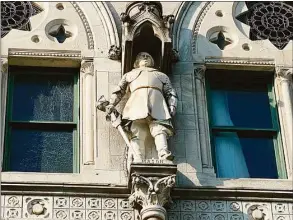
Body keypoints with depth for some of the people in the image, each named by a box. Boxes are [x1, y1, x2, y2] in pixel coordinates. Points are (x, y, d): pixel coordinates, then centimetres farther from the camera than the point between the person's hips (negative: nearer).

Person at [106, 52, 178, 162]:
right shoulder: (130, 74, 43)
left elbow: (171, 93, 26)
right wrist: (111, 104, 12)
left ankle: (163, 153, -51)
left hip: (157, 100, 0)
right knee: (137, 131, -24)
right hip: (137, 98, 0)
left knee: (159, 128, -28)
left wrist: (172, 107, 5)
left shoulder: (162, 76, 41)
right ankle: (138, 160, -43)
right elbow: (119, 90, 32)